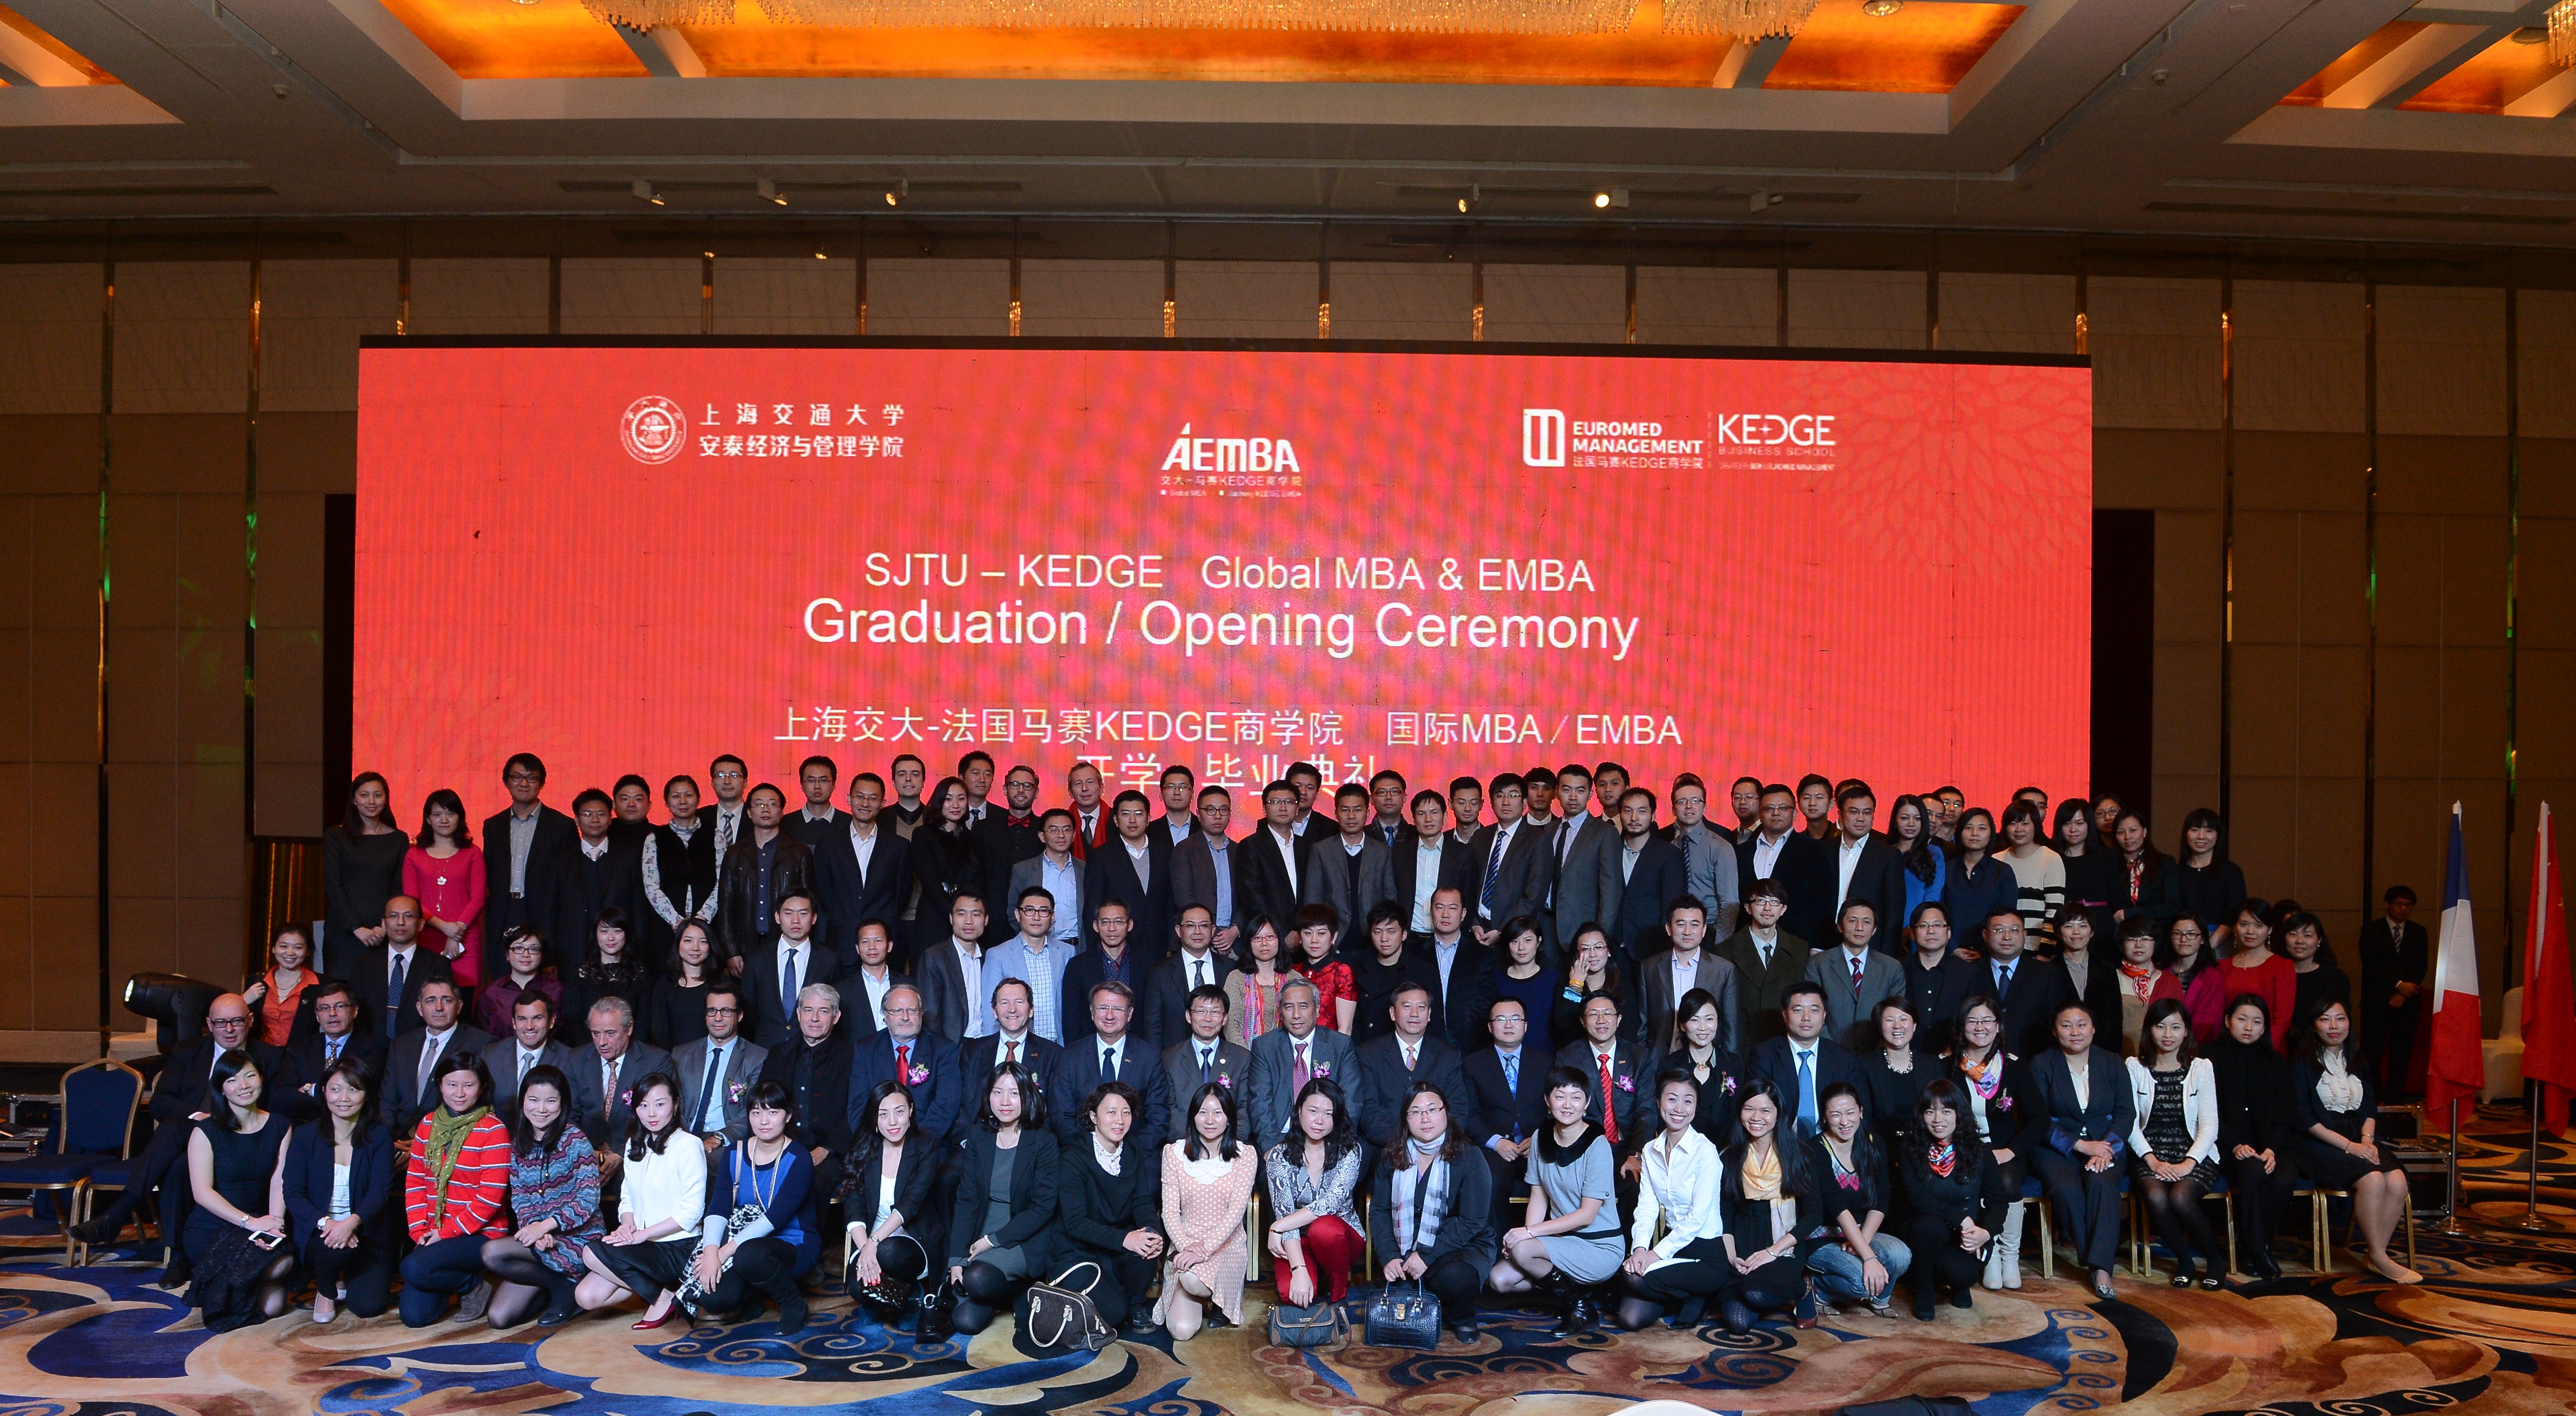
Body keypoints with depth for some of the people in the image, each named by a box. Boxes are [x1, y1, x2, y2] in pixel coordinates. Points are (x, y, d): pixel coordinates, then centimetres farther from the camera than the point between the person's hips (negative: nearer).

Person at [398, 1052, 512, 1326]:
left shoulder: (493, 1130, -10)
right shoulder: (428, 1125, 8)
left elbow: (491, 1196, -14)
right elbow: (415, 1182, 9)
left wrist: (446, 1232, -15)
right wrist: (420, 1231, -4)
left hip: (480, 1234, -6)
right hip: (434, 1234, 6)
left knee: (413, 1268, -29)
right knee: (414, 1316, -6)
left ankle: (475, 1286, -1)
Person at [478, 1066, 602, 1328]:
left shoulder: (575, 1141, -10)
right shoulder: (519, 1143, 9)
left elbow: (588, 1200, -15)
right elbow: (519, 1197, 5)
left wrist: (546, 1225, -23)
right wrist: (532, 1225, -15)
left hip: (577, 1238, -6)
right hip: (539, 1236, 6)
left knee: (493, 1253, -25)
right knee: (499, 1318, -7)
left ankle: (565, 1287, -6)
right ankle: (557, 1283, 18)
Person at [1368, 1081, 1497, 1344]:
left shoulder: (1468, 1159, -10)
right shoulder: (1393, 1157, 3)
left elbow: (1472, 1222, -14)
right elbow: (1379, 1210, 2)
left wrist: (1427, 1256, -21)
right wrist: (1389, 1257, -15)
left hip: (1463, 1246, -3)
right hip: (1405, 1251, 4)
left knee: (1455, 1278, -35)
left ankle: (1462, 1318, 0)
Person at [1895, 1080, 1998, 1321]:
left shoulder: (1978, 1151, 2)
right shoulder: (1909, 1151, -3)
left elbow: (1997, 1201, -1)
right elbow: (1917, 1198, -15)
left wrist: (1986, 1232, -21)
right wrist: (1961, 1219, -25)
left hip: (1966, 1237, 0)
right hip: (1925, 1236, 0)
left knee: (1960, 1272, -32)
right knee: (1927, 1225, -36)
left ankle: (1960, 1286, 11)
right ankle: (1924, 1292, -7)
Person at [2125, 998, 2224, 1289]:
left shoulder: (2201, 1068, 6)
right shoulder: (2135, 1067, 6)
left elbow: (2209, 1126, 0)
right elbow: (2130, 1123, 0)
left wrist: (2188, 1163, -15)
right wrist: (2153, 1160, -15)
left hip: (2193, 1154, 0)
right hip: (2149, 1153, 1)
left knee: (2181, 1197, -31)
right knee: (2156, 1197, -31)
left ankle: (2215, 1257, -3)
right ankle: (2183, 1258, -4)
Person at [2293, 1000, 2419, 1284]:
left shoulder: (2357, 1060, 18)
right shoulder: (2303, 1064, -2)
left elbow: (2370, 1108, 15)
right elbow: (2304, 1118, -9)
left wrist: (2367, 1138, -6)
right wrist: (2348, 1146, -16)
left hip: (2360, 1140, 5)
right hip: (2320, 1144, -5)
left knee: (2397, 1182, -24)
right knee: (2372, 1180, -30)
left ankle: (2377, 1254, -12)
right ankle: (2379, 1257, -16)